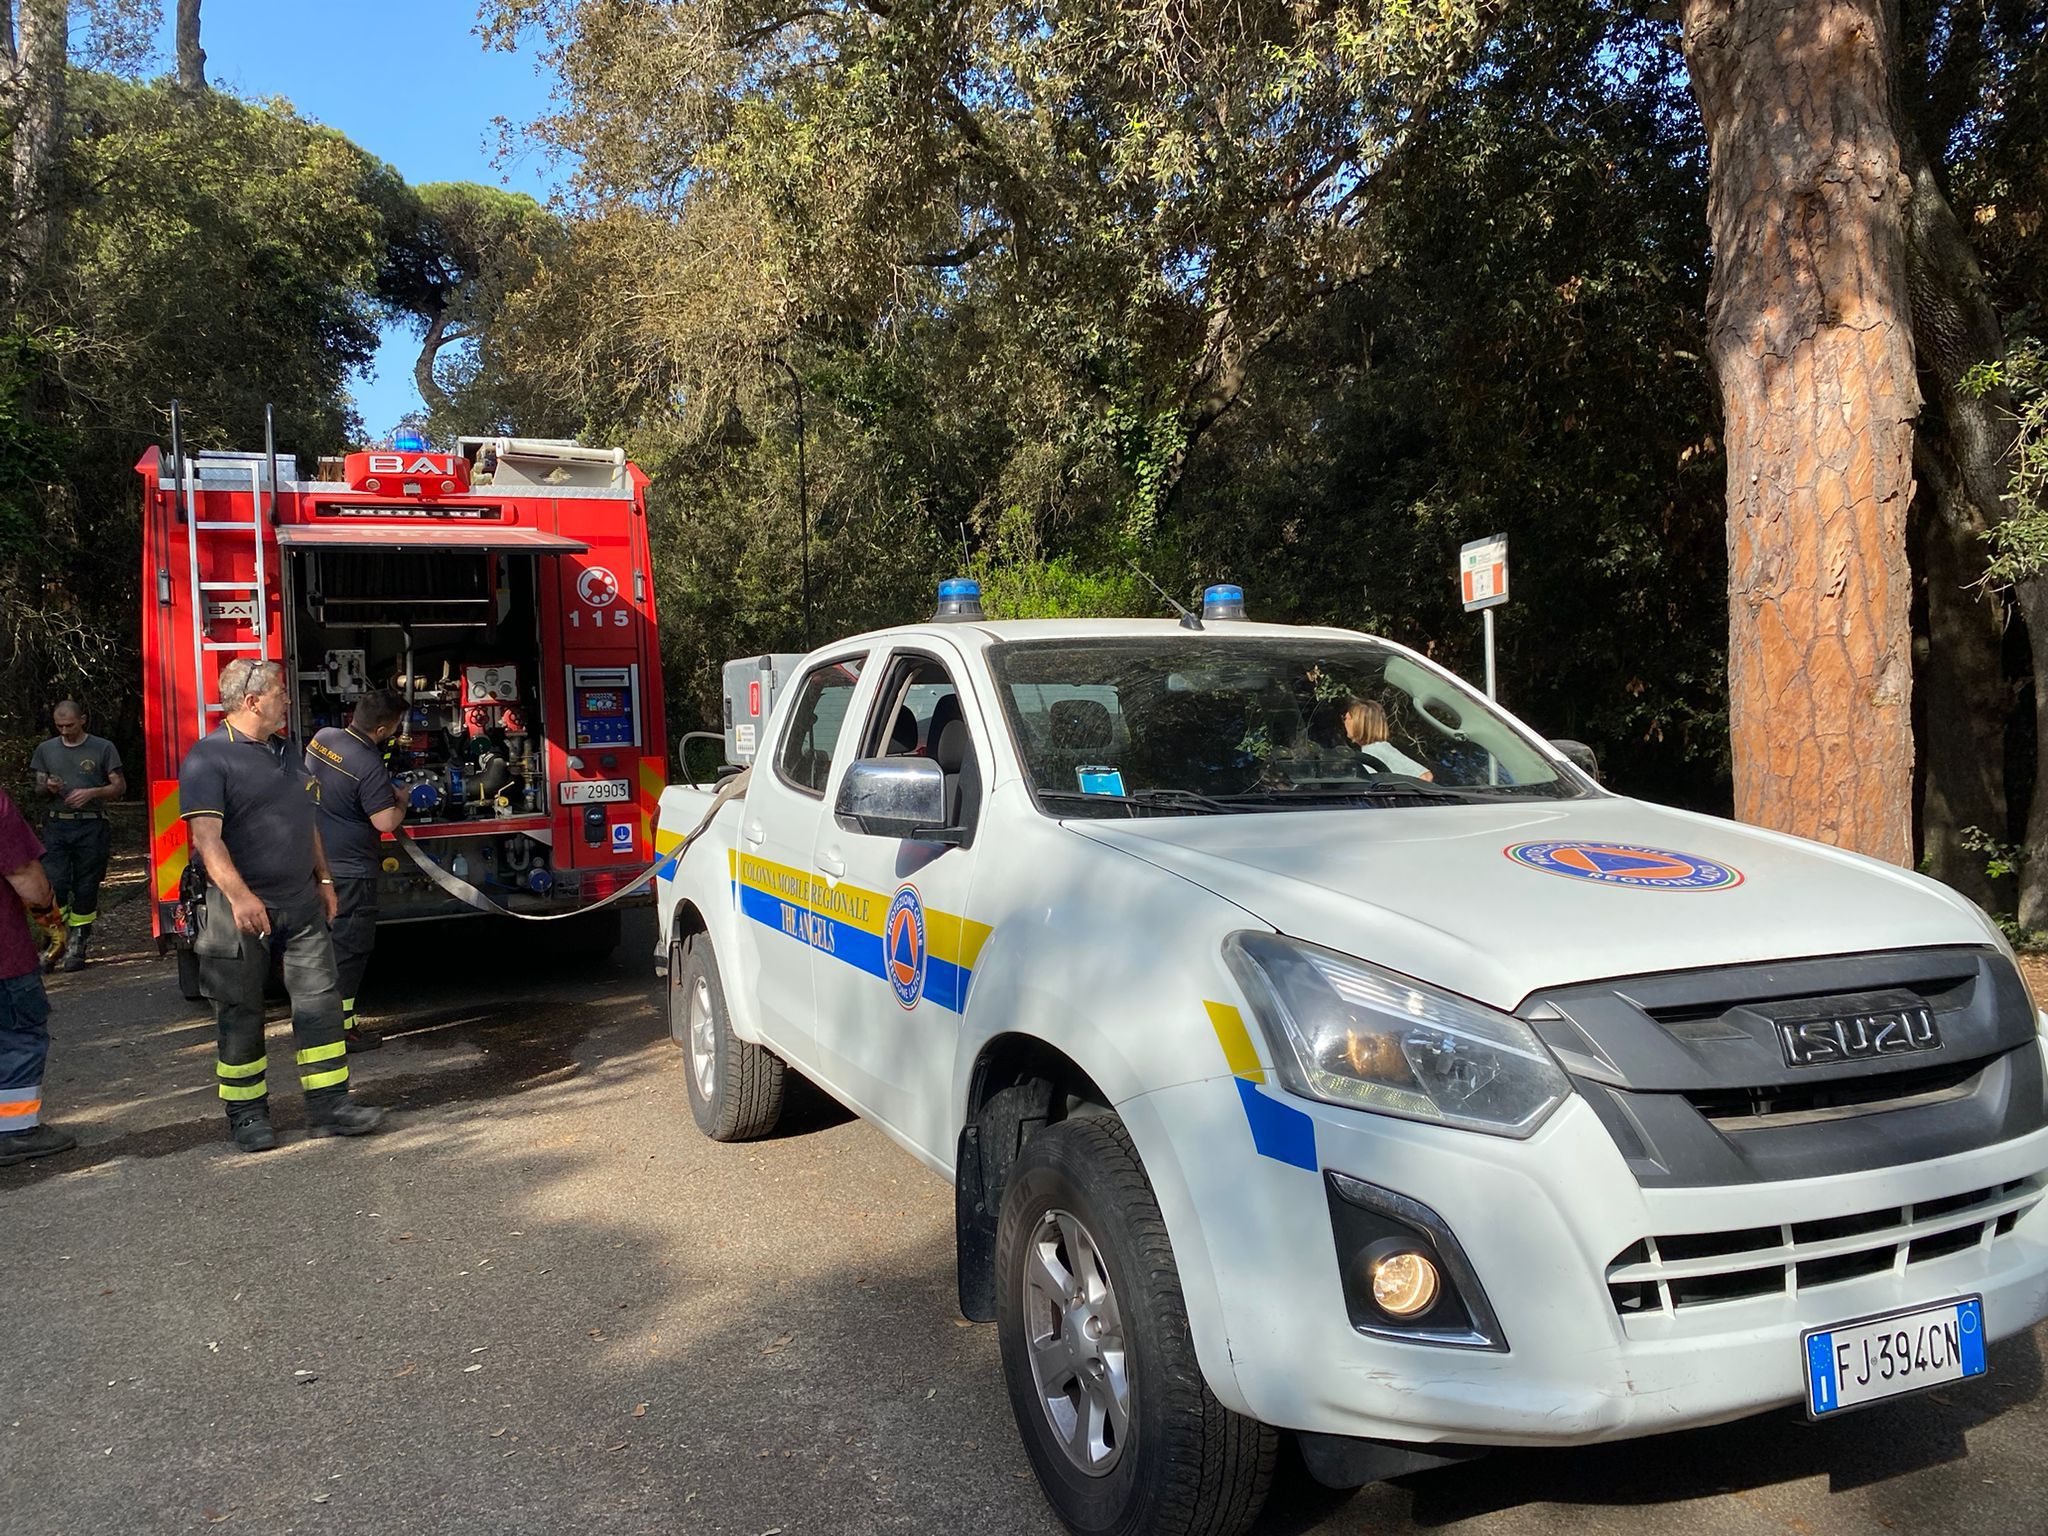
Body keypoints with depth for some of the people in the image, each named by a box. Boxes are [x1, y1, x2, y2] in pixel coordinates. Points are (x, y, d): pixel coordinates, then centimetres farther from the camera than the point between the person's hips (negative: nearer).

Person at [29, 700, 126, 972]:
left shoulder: (103, 748, 3)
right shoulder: (46, 749, 12)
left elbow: (119, 786, 4)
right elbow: (38, 786, 20)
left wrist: (91, 792, -13)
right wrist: (48, 787, -4)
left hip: (91, 826, -2)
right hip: (56, 825, 2)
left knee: (86, 888, 1)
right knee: (54, 883, -9)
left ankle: (76, 947, 9)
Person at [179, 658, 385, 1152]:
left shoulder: (285, 753, 13)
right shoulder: (209, 758, -12)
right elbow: (206, 834, -23)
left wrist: (323, 878, 19)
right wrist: (239, 895, -33)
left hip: (301, 905, 7)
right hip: (243, 909, -7)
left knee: (320, 1000, 4)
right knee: (241, 1014, 5)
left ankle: (329, 1103, 9)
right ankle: (247, 1113, 17)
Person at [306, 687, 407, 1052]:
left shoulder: (323, 737, 3)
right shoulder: (369, 766, -23)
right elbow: (386, 822, -24)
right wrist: (401, 803, -4)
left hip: (316, 860, 9)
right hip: (349, 869, -9)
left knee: (325, 942, 17)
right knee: (349, 949, 1)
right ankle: (341, 1029, 6)